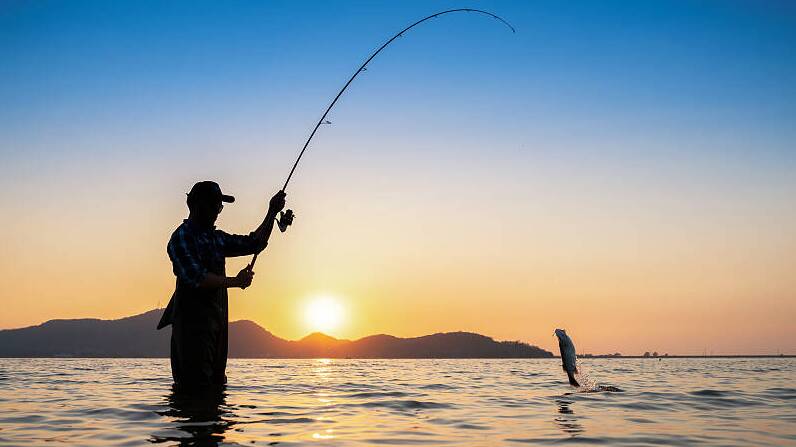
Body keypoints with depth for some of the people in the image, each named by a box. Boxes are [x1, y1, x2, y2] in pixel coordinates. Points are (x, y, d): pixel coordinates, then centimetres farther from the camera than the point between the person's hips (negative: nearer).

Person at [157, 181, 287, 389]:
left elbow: (254, 243, 21)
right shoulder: (182, 237, -6)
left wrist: (272, 213, 12)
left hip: (217, 320, 9)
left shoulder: (216, 237, 19)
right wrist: (235, 281, -11)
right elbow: (197, 278, -17)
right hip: (192, 322, -8)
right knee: (197, 386, -12)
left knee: (216, 383, 9)